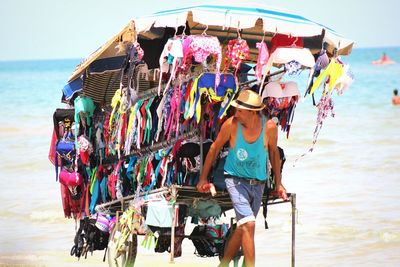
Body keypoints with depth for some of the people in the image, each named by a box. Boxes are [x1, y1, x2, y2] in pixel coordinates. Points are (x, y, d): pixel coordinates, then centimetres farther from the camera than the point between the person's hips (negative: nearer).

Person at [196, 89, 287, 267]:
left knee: (242, 229, 12)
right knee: (248, 224, -20)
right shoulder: (232, 124, -16)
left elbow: (273, 152, 5)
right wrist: (203, 178, 4)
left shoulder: (269, 127, -13)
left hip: (258, 184, 3)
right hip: (236, 180, -3)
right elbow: (215, 148, -1)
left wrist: (278, 183, 9)